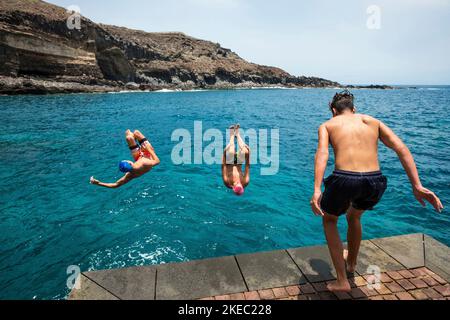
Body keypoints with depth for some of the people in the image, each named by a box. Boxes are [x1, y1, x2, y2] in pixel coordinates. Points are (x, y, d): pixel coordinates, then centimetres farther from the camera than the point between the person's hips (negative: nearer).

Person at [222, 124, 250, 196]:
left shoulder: (228, 183, -36)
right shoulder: (245, 183, -32)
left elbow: (223, 166, -31)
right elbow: (247, 166, -26)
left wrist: (224, 153, -31)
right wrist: (248, 153, -27)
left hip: (229, 163, -1)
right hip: (239, 162, 1)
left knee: (231, 152, -33)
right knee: (246, 152, -26)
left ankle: (232, 136, 2)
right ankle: (237, 134, 5)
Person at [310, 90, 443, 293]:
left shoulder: (327, 125, 14)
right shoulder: (373, 121, 22)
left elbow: (322, 154, -7)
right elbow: (402, 149, 8)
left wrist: (317, 190, -17)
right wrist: (417, 186, 3)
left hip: (344, 179, -3)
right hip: (375, 181, 4)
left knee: (329, 220, 27)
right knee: (353, 216, 36)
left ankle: (342, 281, 22)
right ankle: (351, 263, 57)